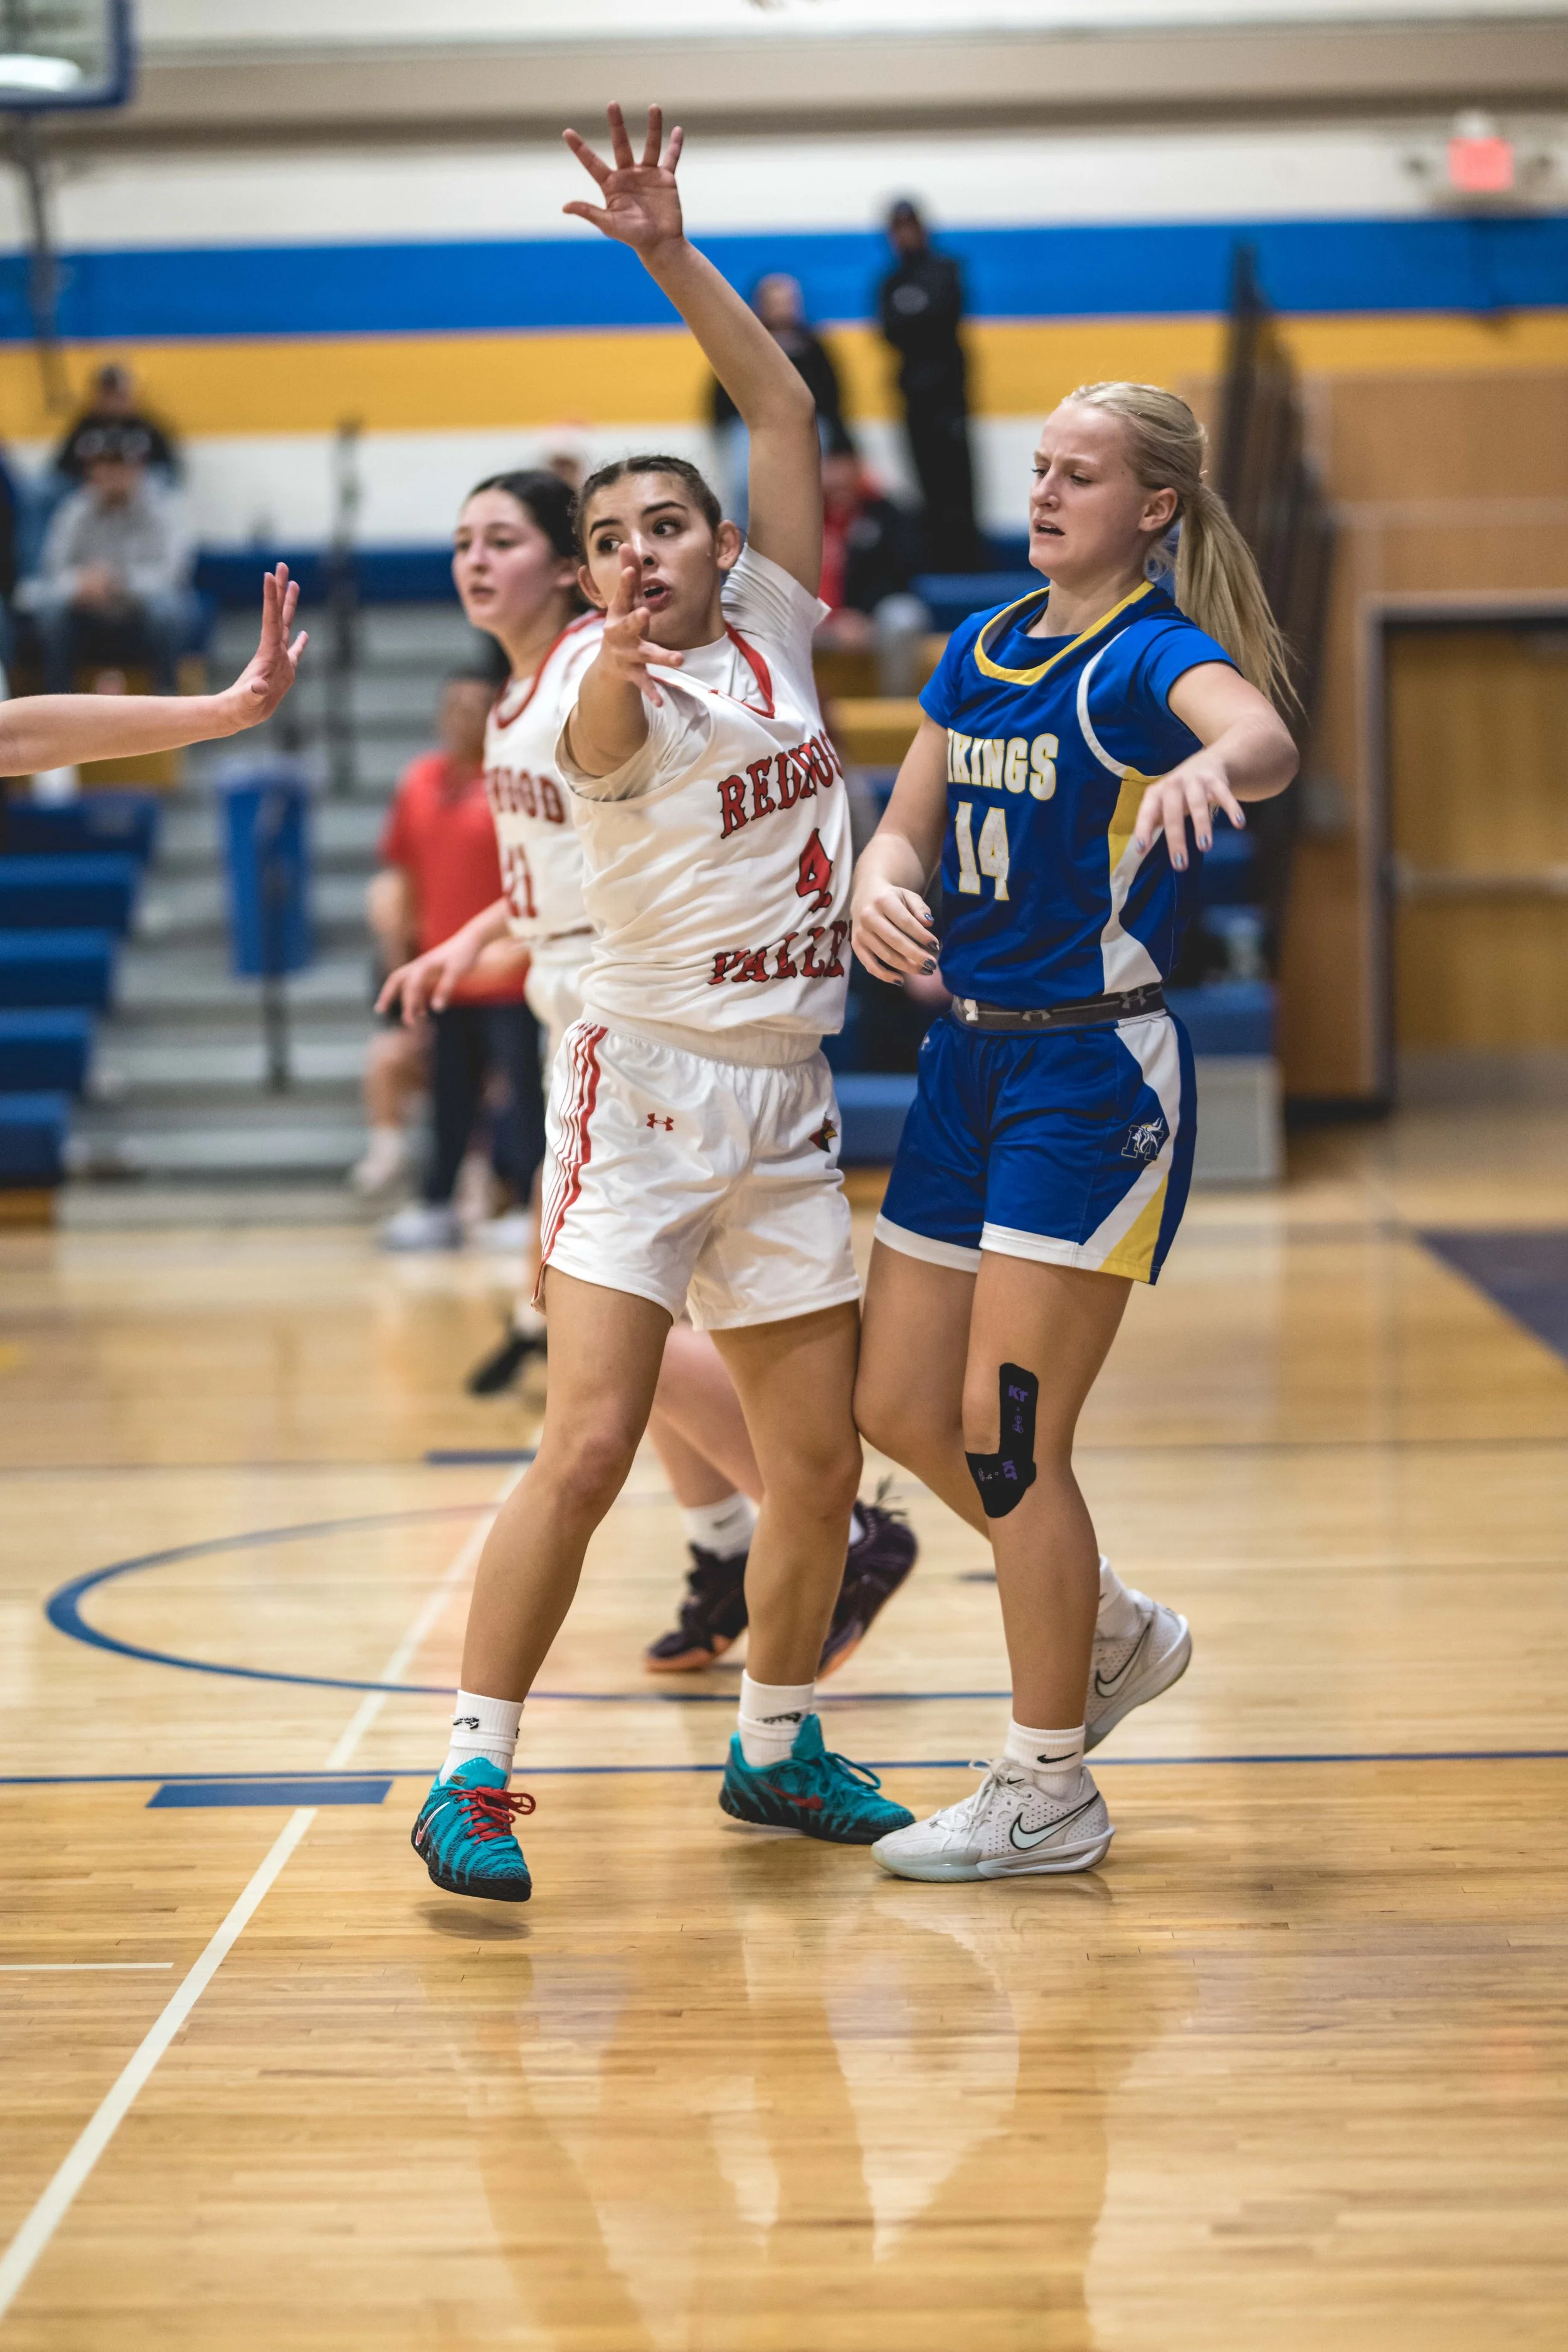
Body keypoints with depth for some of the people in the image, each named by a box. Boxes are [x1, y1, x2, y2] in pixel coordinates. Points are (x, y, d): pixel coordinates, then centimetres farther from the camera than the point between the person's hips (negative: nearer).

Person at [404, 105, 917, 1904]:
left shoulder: (772, 629, 7)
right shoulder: (609, 688, -9)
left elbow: (786, 410, 4)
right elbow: (596, 740, -34)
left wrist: (671, 255, -5)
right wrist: (617, 659, -56)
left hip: (784, 1105, 6)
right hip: (642, 1089, -6)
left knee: (819, 1460, 7)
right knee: (588, 1447, -15)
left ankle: (774, 1746, 26)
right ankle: (473, 1773, -6)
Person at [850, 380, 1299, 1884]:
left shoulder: (1156, 656, -13)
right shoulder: (979, 647, 9)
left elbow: (1264, 739, -36)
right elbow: (908, 825, 13)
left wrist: (1209, 766, -60)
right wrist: (879, 886, -12)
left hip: (1096, 1072, -8)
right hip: (970, 1055, 8)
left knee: (1006, 1430, -7)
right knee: (896, 1405, 11)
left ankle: (1047, 1796, 8)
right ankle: (1113, 1632, 33)